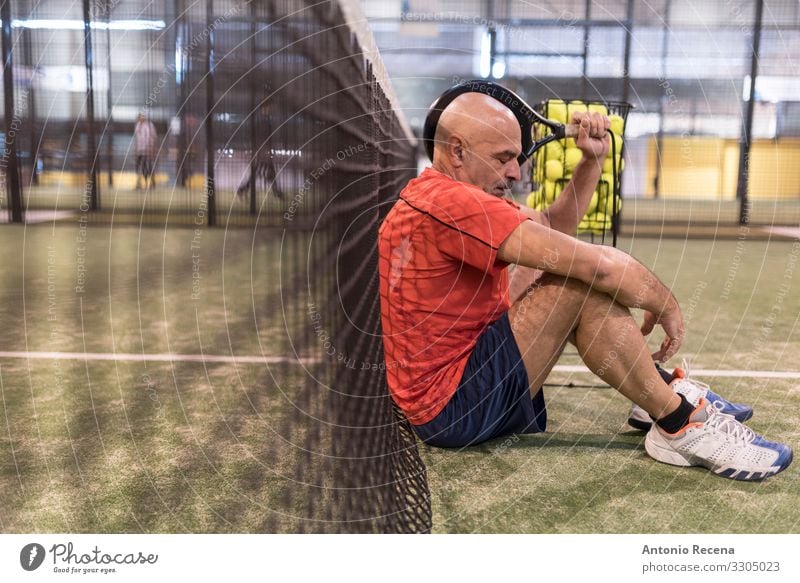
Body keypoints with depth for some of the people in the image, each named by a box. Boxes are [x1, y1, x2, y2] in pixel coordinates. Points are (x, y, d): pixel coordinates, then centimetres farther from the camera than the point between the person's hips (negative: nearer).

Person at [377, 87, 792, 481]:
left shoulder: (432, 195, 10)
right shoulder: (452, 202, -22)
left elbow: (553, 227, 16)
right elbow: (598, 263, -24)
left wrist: (592, 161, 4)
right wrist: (667, 305, -7)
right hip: (452, 408, -11)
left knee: (549, 269, 14)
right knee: (586, 282, -20)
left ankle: (662, 390, 12)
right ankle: (680, 425, -6)